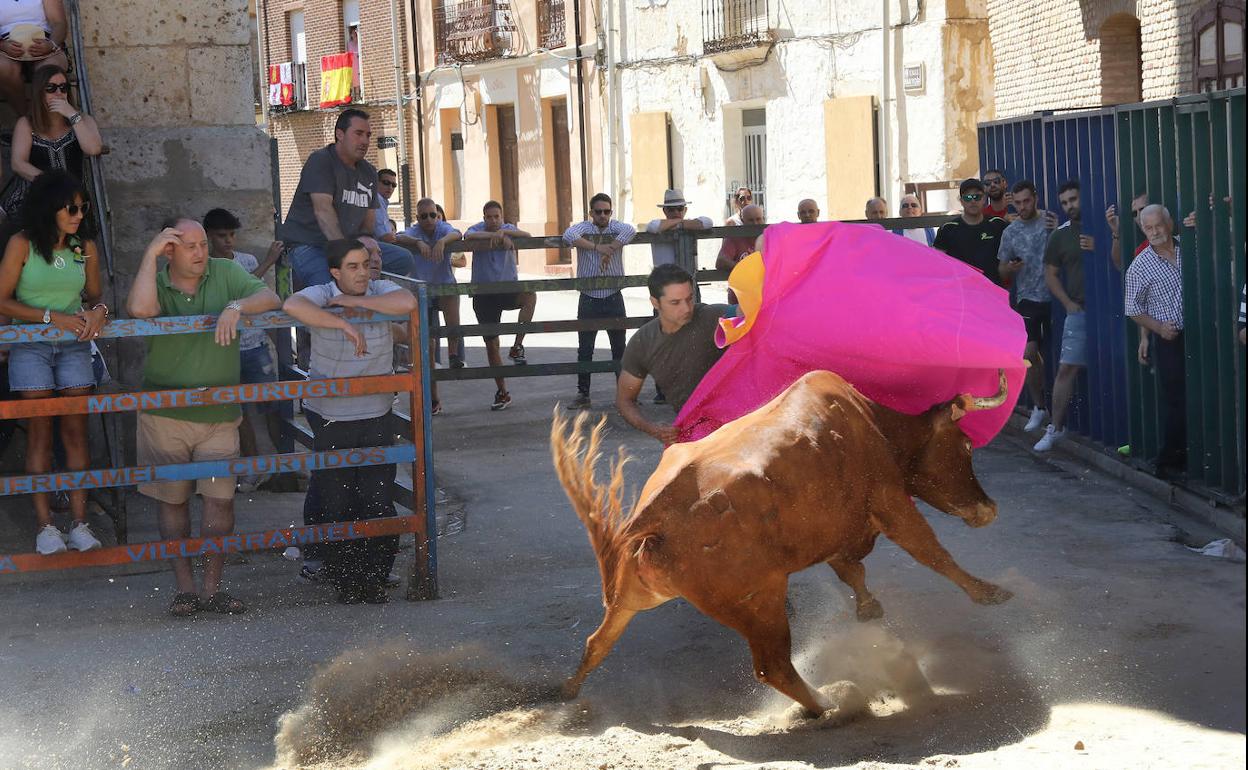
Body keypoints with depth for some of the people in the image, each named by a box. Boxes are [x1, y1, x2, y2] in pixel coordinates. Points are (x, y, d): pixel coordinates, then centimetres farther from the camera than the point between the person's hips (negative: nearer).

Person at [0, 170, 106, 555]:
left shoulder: (85, 247, 3)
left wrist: (98, 311, -11)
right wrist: (52, 317, -19)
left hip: (74, 345, 3)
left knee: (76, 430, 0)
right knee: (40, 432, -1)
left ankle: (80, 523, 2)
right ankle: (44, 524, 1)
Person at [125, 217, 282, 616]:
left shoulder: (225, 274, 1)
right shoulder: (156, 284, -2)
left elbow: (271, 299, -8)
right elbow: (140, 309, -25)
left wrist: (237, 306, -27)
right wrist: (150, 253, -18)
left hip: (219, 414, 0)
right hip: (164, 414, 0)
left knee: (219, 501, -4)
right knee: (172, 501, 5)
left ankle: (212, 587, 6)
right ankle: (184, 587, 14)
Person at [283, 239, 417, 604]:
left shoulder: (381, 291, -1)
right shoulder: (321, 296, -9)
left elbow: (407, 303, -24)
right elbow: (292, 306, -33)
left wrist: (353, 301, -18)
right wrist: (344, 325, -32)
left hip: (376, 419, 2)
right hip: (329, 420, -1)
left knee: (379, 505, 2)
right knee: (335, 508, 5)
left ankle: (375, 579, 16)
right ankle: (345, 581, 19)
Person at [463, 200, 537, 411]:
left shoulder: (508, 229, 3)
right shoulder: (477, 229, -2)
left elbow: (527, 236, -17)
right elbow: (468, 237, -26)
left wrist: (503, 233, -29)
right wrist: (492, 235, -35)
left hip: (509, 288, 0)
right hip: (484, 294, 0)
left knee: (530, 294, -34)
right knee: (491, 344, 4)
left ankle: (517, 347, -24)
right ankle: (502, 392, 17)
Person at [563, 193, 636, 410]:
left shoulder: (616, 227, 3)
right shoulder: (583, 227, 1)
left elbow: (630, 231, -20)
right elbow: (569, 236, -21)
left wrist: (609, 251, -25)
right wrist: (596, 247, -26)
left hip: (614, 297, 1)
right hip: (589, 299, 0)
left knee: (619, 348, 7)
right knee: (585, 350, 3)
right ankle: (583, 394, 10)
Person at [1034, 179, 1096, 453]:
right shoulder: (1060, 235, 11)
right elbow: (1050, 274, 15)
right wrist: (1069, 304, 4)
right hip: (1079, 311, 2)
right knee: (1066, 368, -3)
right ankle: (1056, 428, 3)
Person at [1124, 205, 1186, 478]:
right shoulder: (1140, 266, -3)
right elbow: (1133, 308, 3)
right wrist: (1158, 328, -9)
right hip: (1167, 340, -3)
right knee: (1177, 402, -3)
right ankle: (1170, 463, 8)